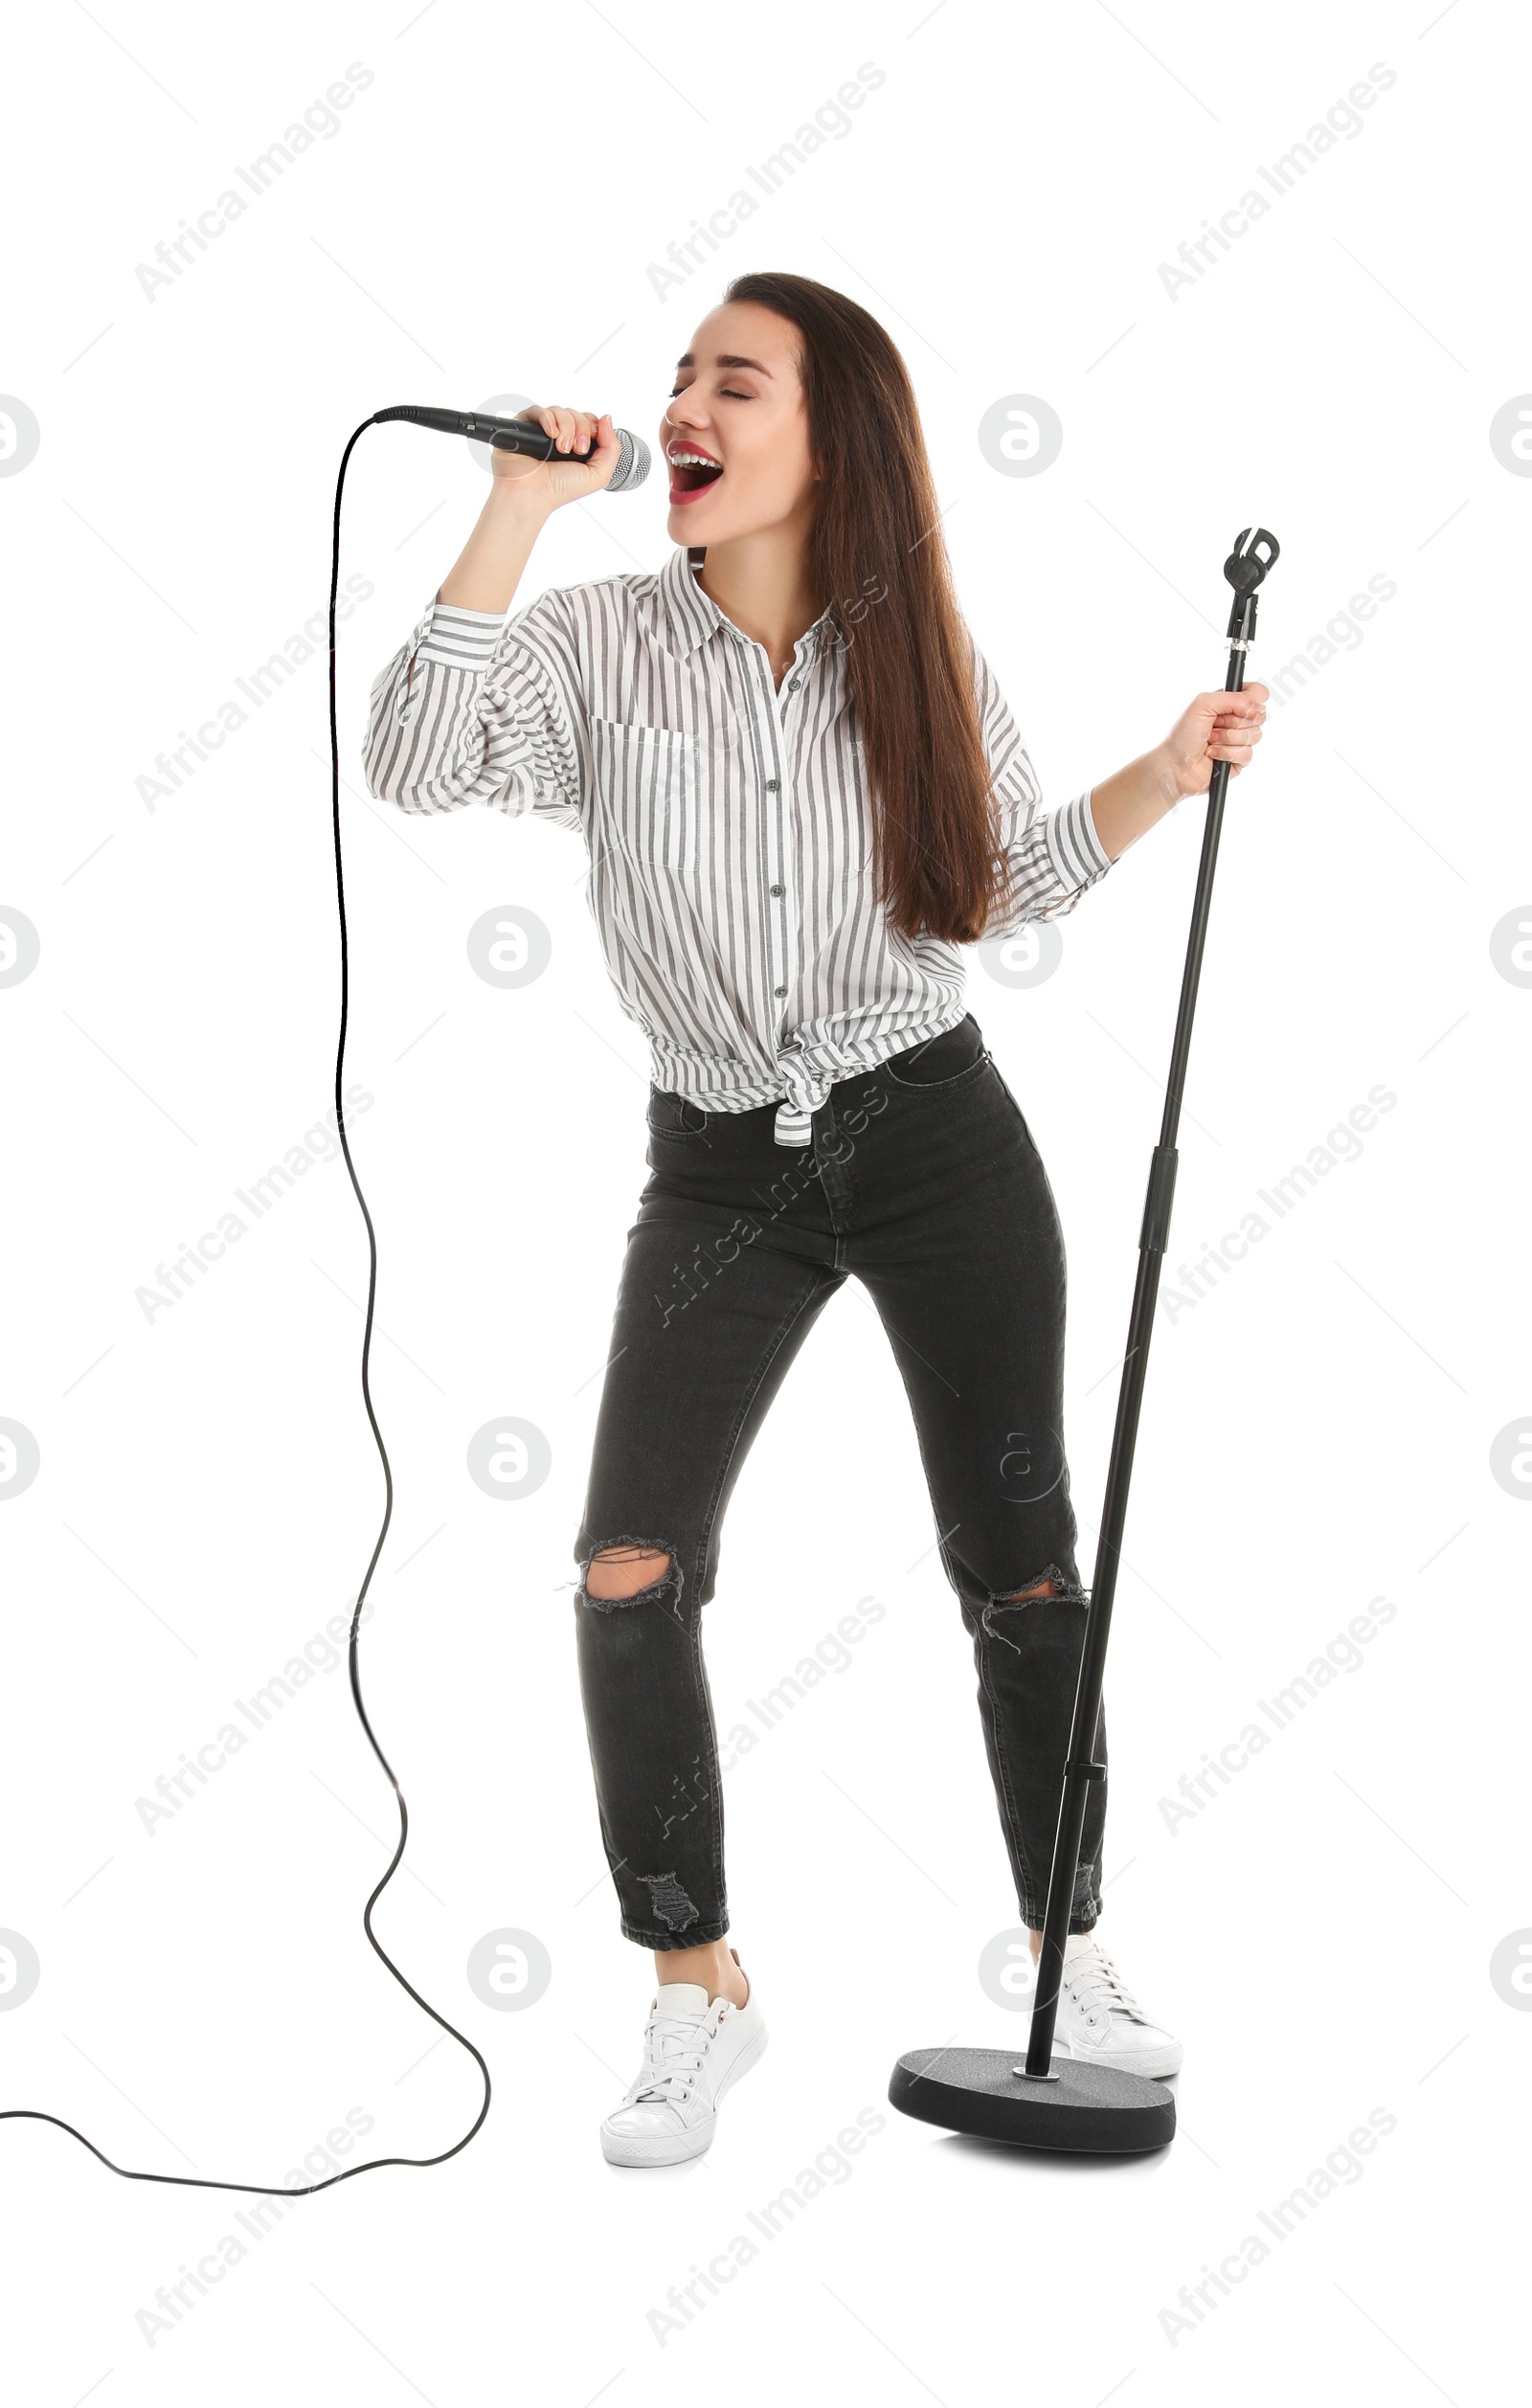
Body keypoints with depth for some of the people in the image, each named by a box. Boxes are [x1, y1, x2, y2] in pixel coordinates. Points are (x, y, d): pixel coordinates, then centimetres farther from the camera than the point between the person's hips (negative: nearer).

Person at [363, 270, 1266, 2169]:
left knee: (1018, 1566, 5)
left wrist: (1165, 776, 0)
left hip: (942, 1142, 1)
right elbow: (417, 768, -20)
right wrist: (522, 504, -19)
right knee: (628, 1570, -13)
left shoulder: (922, 654, 1)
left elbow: (996, 888, 12)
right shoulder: (606, 641, -3)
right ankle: (699, 1991, 6)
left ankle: (1075, 1956, 25)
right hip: (721, 1169, 0)